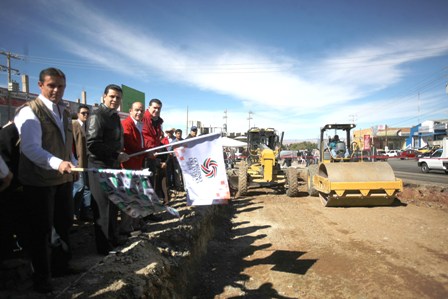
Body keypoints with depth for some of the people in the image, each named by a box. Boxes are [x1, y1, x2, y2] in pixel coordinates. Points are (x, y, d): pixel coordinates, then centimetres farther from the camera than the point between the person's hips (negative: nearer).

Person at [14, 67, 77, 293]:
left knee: (64, 223, 17)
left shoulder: (64, 112, 10)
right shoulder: (29, 111, -14)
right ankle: (42, 279, 23)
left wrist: (71, 164, 13)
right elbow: (31, 148, -27)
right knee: (41, 230, 5)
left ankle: (60, 266, 37)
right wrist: (57, 163, -39)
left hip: (63, 178, 7)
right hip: (39, 181, -7)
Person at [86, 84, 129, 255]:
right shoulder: (97, 116, -13)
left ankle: (113, 238, 30)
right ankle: (104, 246, 11)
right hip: (100, 167, -9)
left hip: (113, 166, 9)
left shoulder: (114, 116, 15)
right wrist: (117, 155, -18)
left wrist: (119, 155, 11)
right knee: (103, 207, 0)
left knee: (113, 204, 16)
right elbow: (92, 144, -21)